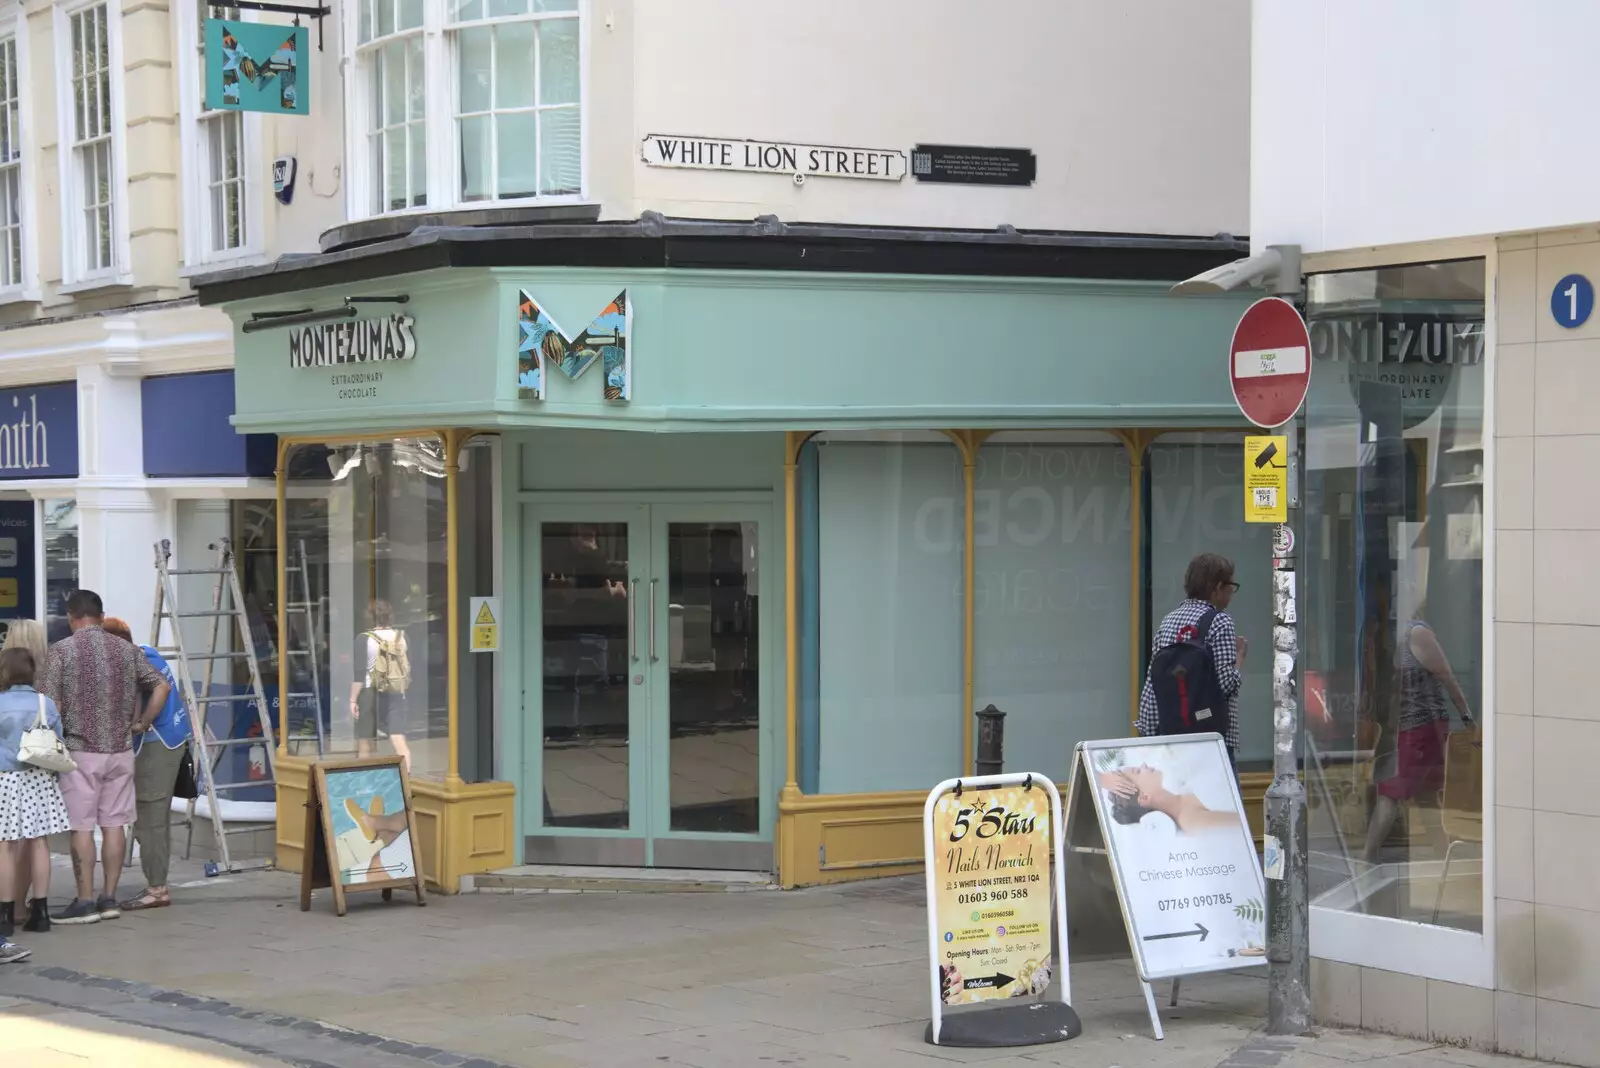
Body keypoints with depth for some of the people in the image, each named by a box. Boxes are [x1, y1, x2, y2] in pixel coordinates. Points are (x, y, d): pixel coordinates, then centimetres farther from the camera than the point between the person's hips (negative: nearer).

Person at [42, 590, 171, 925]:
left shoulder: (61, 651, -7)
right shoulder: (126, 649, 5)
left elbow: (51, 707, -10)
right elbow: (161, 687, 3)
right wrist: (141, 724, 10)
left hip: (80, 750, -4)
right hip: (120, 750, 4)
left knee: (81, 826, 0)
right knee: (114, 823, 8)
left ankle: (85, 901, 1)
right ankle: (109, 898, 11)